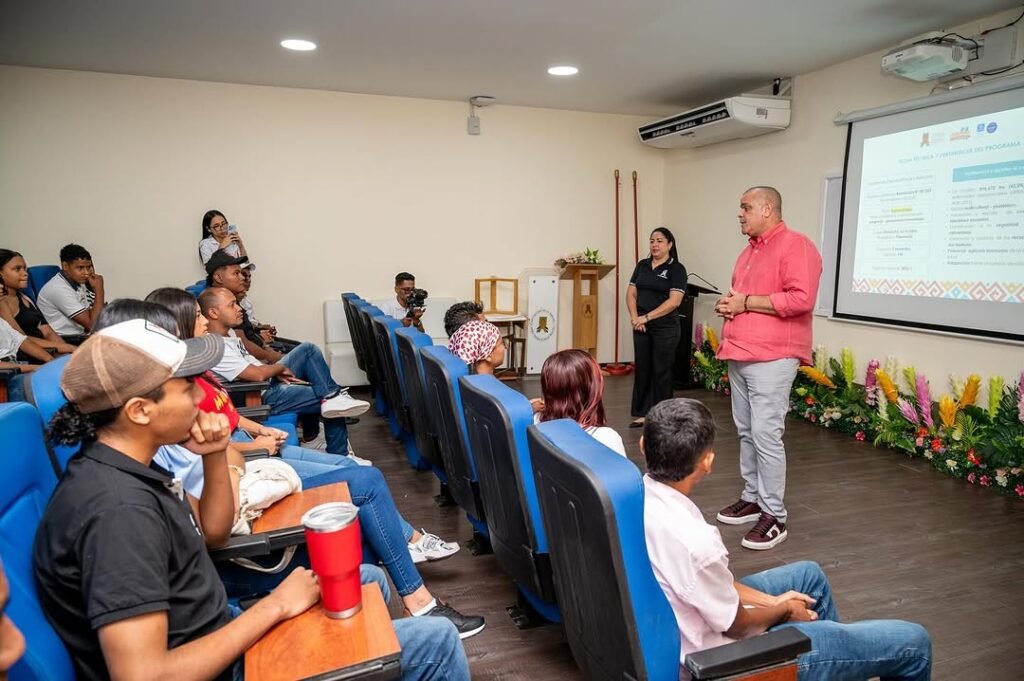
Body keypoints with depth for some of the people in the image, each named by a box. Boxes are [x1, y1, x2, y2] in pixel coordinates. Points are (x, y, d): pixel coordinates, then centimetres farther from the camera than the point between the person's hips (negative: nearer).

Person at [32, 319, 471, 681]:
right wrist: (274, 607, -23)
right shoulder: (118, 508, -30)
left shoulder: (122, 469, -1)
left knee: (367, 581, 23)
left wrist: (215, 455, -5)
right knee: (436, 642, -7)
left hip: (214, 636, 9)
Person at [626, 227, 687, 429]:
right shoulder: (642, 265, 10)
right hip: (641, 327, 5)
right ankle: (642, 413, 16)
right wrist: (634, 317, -8)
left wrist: (647, 317, -16)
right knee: (642, 368, 7)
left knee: (661, 371, 3)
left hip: (665, 327, -5)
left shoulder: (676, 269, -5)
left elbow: (674, 301, -14)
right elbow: (631, 293, 8)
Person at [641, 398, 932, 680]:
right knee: (913, 643, 4)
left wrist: (770, 600, 5)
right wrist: (784, 609, 1)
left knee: (808, 573, 30)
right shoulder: (691, 539, -37)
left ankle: (838, 644, 51)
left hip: (687, 623, 8)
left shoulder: (639, 494, -12)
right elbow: (734, 625, -18)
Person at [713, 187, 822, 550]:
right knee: (746, 432, 12)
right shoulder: (749, 250, 20)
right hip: (739, 355, 9)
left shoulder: (796, 245, -9)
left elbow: (801, 299, -21)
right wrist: (728, 302, 6)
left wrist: (746, 302, -15)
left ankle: (774, 516, 1)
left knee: (766, 434, -8)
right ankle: (752, 498, 24)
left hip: (771, 359, -9)